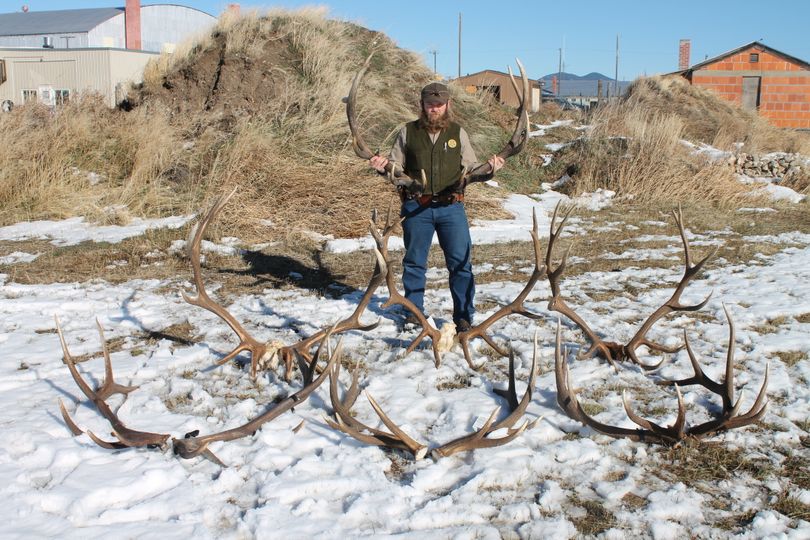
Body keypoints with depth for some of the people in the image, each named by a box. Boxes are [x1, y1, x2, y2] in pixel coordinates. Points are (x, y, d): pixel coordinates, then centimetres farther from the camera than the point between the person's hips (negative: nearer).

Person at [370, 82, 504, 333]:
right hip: (416, 207, 0)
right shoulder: (408, 132, 7)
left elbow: (471, 168, 9)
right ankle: (414, 311, 25)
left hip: (451, 207, 0)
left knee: (461, 262, -3)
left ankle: (463, 316, 7)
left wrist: (489, 169, -11)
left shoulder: (458, 133, 8)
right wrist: (383, 166, -11)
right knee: (414, 262, 10)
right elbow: (397, 166, 11)